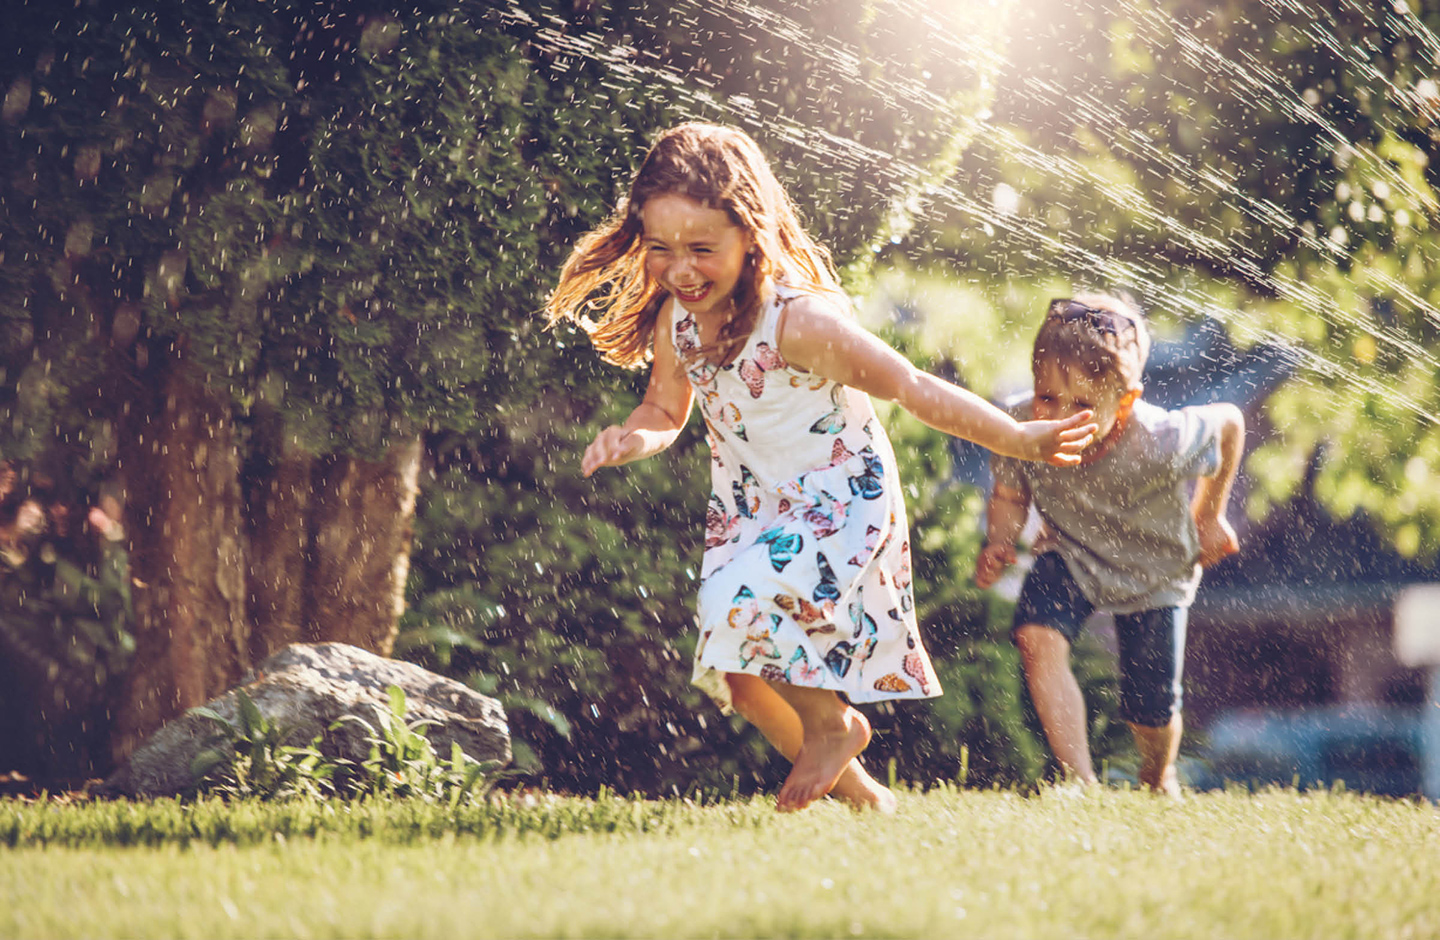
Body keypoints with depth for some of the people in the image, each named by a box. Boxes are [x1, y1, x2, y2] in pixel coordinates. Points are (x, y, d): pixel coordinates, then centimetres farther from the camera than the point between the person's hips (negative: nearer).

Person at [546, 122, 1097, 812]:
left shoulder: (800, 321, -30)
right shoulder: (674, 320, -11)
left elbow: (910, 388, -24)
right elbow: (665, 410, 6)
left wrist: (1020, 440, -22)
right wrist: (635, 437, -18)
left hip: (840, 500, -7)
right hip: (748, 508, 7)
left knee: (741, 606, -30)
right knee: (734, 676, 8)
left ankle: (833, 723, 0)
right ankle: (857, 792, 31)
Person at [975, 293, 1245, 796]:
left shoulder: (1160, 445, -38)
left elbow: (1229, 422, -16)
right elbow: (1009, 497, -9)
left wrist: (1210, 516, -4)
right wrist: (998, 546, -30)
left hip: (1151, 570, -1)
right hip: (1069, 555, 2)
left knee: (1151, 710, 6)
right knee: (1037, 638, -28)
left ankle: (1159, 781, 44)